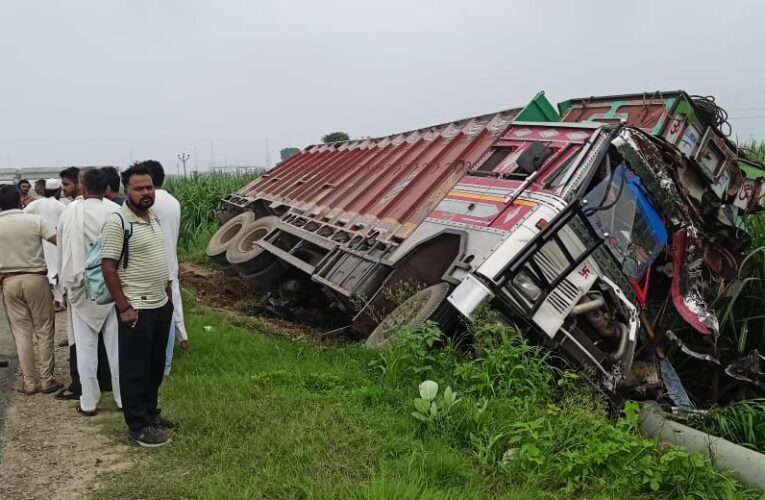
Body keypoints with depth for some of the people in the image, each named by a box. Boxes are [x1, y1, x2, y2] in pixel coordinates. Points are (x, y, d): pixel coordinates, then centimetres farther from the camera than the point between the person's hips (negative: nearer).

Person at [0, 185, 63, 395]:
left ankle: (29, 381, 13)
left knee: (21, 333, 9)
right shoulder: (35, 220, -8)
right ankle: (46, 380, 11)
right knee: (44, 330, 7)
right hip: (35, 278, -2)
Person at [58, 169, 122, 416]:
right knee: (115, 344, 8)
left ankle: (88, 402, 14)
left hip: (80, 287, 1)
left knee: (85, 346, 8)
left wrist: (68, 281, 14)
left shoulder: (69, 213, -4)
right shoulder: (116, 212, -10)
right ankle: (123, 397, 15)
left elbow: (61, 251, 3)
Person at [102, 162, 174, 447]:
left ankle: (150, 412, 34)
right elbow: (108, 268, -17)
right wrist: (124, 308, -18)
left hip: (161, 305, 8)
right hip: (137, 309, -8)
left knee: (156, 365, 19)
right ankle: (138, 428, 14)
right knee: (136, 369, 3)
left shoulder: (153, 216, 9)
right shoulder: (117, 223, -16)